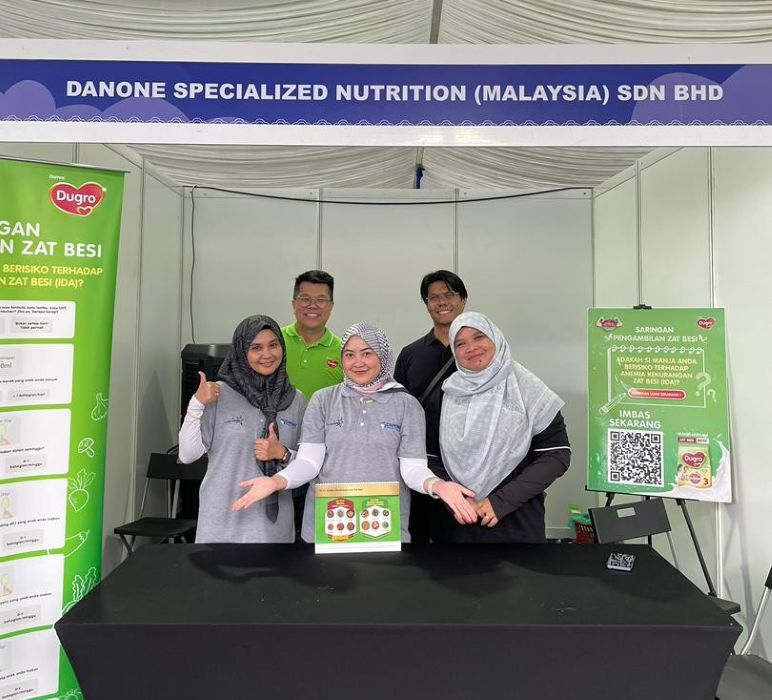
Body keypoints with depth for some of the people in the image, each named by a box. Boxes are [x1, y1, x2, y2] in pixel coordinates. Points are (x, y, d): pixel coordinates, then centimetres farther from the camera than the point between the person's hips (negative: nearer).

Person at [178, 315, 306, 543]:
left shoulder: (295, 400, 3)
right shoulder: (219, 393, -4)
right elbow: (188, 455, -5)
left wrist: (282, 454, -11)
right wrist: (197, 405, -16)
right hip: (222, 520, -2)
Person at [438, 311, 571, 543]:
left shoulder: (523, 385, -6)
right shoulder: (449, 393, 2)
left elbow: (557, 454, -8)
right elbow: (436, 457, 8)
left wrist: (501, 502, -14)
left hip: (515, 523, -3)